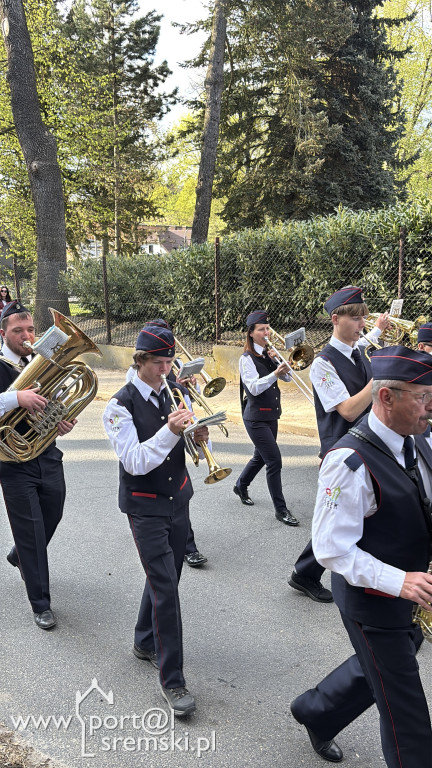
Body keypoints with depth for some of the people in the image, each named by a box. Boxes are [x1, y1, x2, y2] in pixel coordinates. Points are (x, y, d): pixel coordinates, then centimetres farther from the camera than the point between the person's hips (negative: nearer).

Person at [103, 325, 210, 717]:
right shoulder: (121, 405, -14)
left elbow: (193, 446, 10)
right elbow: (135, 462, -21)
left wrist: (199, 436, -14)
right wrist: (170, 431, -33)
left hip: (178, 499, 6)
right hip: (146, 507, -5)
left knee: (165, 577, 17)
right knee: (165, 587, -6)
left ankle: (146, 642, 41)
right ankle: (172, 679, 6)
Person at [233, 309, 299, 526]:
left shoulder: (270, 354, 9)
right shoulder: (247, 358, -10)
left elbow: (287, 377, 3)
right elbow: (254, 387, -20)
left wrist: (277, 360, -12)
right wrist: (274, 374, -33)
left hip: (271, 415, 7)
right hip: (256, 417, -7)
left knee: (261, 456, 21)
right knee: (274, 461, -10)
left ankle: (241, 486, 45)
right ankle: (280, 509, -1)